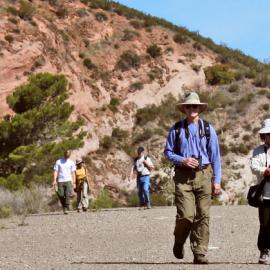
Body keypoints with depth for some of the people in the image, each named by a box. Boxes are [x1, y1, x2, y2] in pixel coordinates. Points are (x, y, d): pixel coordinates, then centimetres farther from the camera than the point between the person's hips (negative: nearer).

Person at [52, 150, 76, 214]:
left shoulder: (71, 163, 8)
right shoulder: (58, 162, 6)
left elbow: (73, 173, 7)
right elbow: (56, 171, 3)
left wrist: (74, 182, 2)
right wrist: (54, 180, -8)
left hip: (68, 180, 0)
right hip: (60, 181, 0)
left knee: (67, 195, -13)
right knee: (61, 195, -4)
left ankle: (66, 209, -11)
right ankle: (64, 207, 17)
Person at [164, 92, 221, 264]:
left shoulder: (208, 129, 7)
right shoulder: (176, 129, 6)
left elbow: (215, 156, 7)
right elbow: (168, 151, 10)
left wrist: (217, 181, 2)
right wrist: (183, 160, -9)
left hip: (203, 176, 1)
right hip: (183, 177, -1)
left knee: (203, 216, -3)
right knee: (186, 215, -10)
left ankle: (200, 254, 3)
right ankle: (179, 242, 19)